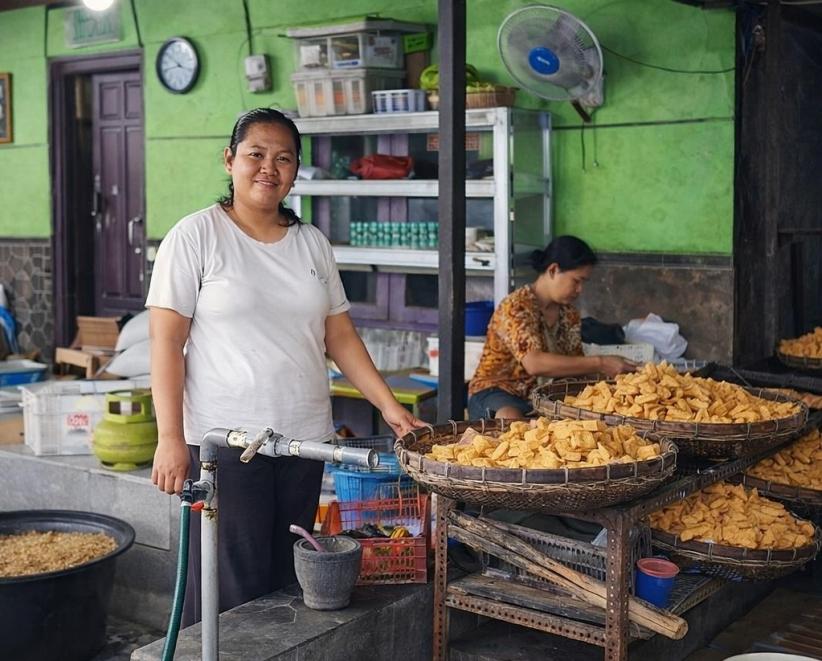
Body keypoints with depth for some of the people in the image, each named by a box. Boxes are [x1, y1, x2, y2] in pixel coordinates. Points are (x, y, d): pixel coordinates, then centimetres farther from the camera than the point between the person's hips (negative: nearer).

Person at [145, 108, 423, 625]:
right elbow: (166, 341, -7)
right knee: (233, 588, -3)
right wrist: (171, 439, -14)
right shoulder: (196, 236, -3)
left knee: (288, 580, 9)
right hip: (225, 441, -5)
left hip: (305, 440, 5)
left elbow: (340, 336, 13)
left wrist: (390, 406, 3)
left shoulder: (313, 243, 11)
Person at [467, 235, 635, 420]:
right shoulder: (516, 307, -16)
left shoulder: (569, 313, 9)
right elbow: (534, 364, -31)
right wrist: (599, 364, -30)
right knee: (513, 423, -41)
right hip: (497, 392, -8)